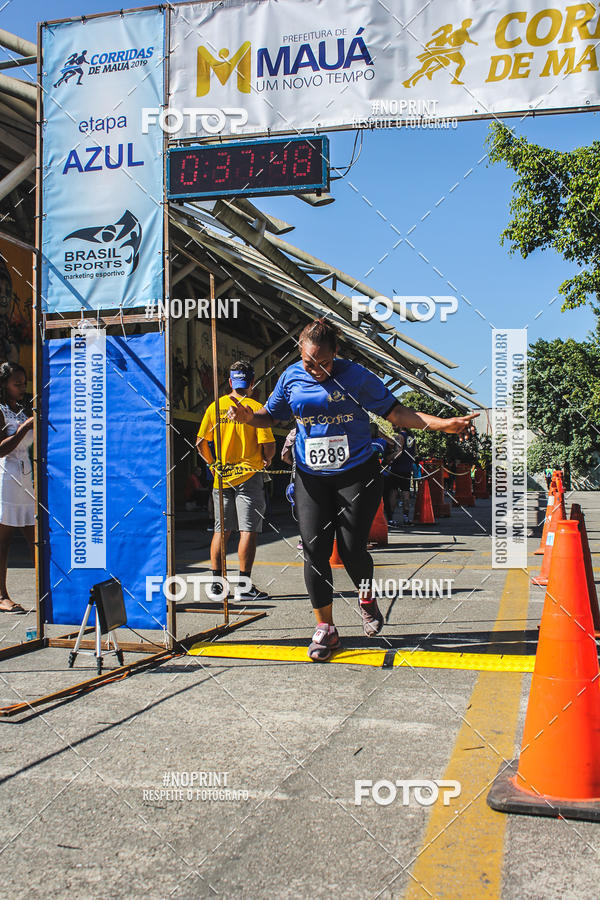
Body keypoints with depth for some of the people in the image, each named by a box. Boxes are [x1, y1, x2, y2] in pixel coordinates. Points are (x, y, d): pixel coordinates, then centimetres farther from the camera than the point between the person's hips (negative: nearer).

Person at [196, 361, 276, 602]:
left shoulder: (216, 407, 4)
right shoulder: (255, 407, -6)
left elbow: (201, 443, 3)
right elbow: (268, 445, -11)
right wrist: (265, 462, 8)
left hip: (222, 476, 4)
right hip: (249, 475, -4)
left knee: (221, 530, 11)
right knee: (248, 530, -1)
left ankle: (216, 583, 15)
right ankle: (244, 586, -2)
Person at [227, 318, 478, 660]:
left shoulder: (355, 375, -6)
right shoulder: (291, 378, 1)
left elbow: (395, 412, -2)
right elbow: (270, 415, 13)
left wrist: (443, 424, -10)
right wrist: (248, 416, -10)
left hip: (357, 474, -2)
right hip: (311, 477, 3)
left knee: (352, 548, -6)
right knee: (315, 549, -2)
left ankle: (367, 598, 29)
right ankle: (325, 628, 11)